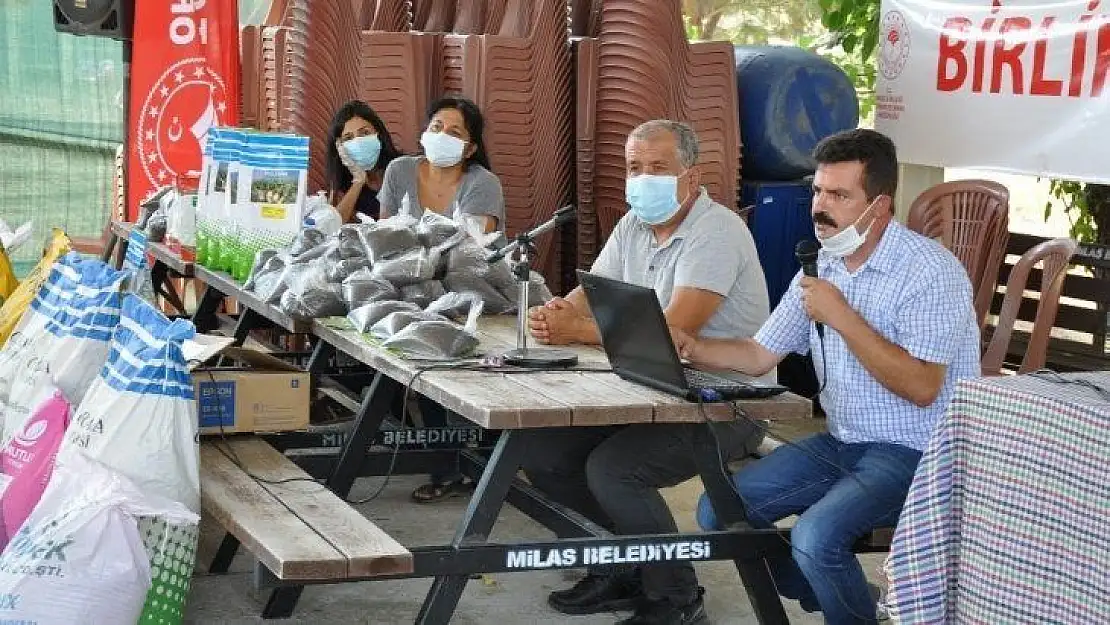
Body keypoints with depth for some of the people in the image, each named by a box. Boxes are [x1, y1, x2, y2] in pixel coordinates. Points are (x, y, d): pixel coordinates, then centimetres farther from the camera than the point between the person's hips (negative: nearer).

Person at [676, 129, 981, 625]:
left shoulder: (931, 271, -17)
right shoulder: (822, 266, 8)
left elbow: (921, 388, -24)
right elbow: (760, 355, 11)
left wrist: (842, 317, -23)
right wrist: (692, 349, -8)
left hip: (915, 453, -8)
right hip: (842, 442, 8)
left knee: (814, 536, -30)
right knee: (719, 509, -2)